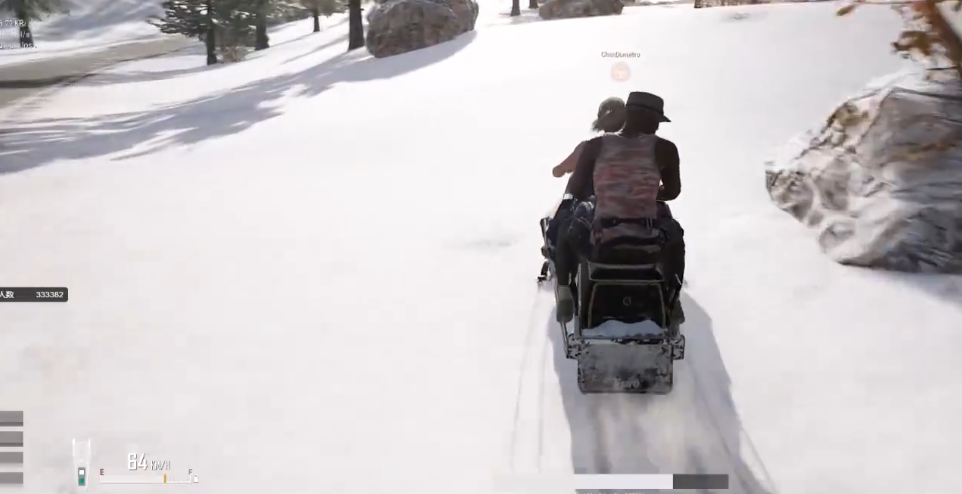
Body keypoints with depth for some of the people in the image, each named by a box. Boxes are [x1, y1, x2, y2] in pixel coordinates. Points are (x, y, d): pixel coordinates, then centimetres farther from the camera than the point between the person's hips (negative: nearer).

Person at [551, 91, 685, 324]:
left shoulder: (594, 145, -1)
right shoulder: (665, 148, -3)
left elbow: (576, 191, 7)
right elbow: (672, 191, 10)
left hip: (598, 237, 0)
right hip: (648, 239, 0)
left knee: (566, 230, 35)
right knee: (675, 235, 37)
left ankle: (564, 292, 21)